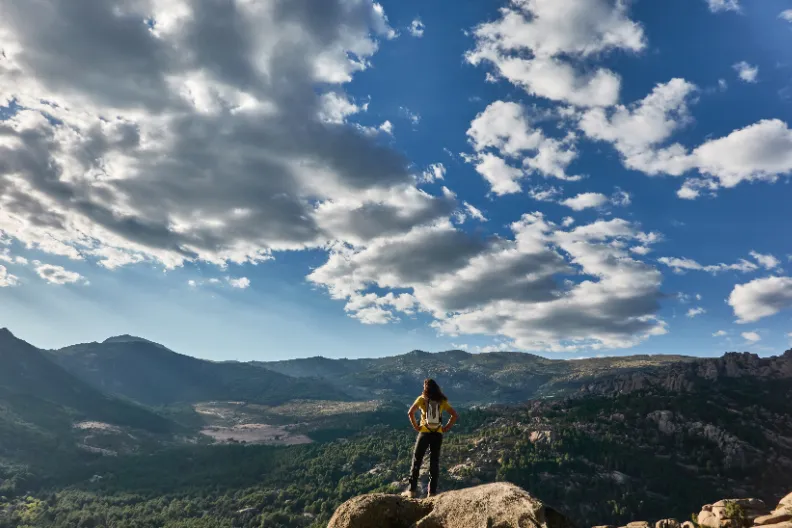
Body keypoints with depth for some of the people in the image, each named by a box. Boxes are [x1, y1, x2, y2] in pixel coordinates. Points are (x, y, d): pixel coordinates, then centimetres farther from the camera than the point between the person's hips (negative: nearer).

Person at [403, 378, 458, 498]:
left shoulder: (422, 399, -4)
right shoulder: (442, 401, 3)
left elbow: (411, 412, -17)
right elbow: (455, 415, 0)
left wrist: (415, 426, -8)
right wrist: (447, 427, 1)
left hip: (425, 433, -2)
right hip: (438, 434, 3)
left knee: (417, 460, 8)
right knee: (435, 462, 11)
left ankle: (412, 490, 8)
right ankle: (432, 491, 11)